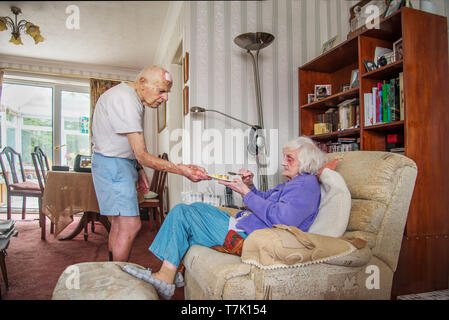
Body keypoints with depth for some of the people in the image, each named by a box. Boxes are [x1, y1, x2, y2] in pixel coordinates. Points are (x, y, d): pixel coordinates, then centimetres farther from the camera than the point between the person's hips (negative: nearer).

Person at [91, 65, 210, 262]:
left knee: (119, 222, 15)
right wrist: (182, 170, -30)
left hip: (122, 162, 10)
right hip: (112, 163, -10)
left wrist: (139, 171, 14)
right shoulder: (125, 100, -23)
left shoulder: (132, 98, 10)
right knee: (130, 225, -11)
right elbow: (142, 155, -27)